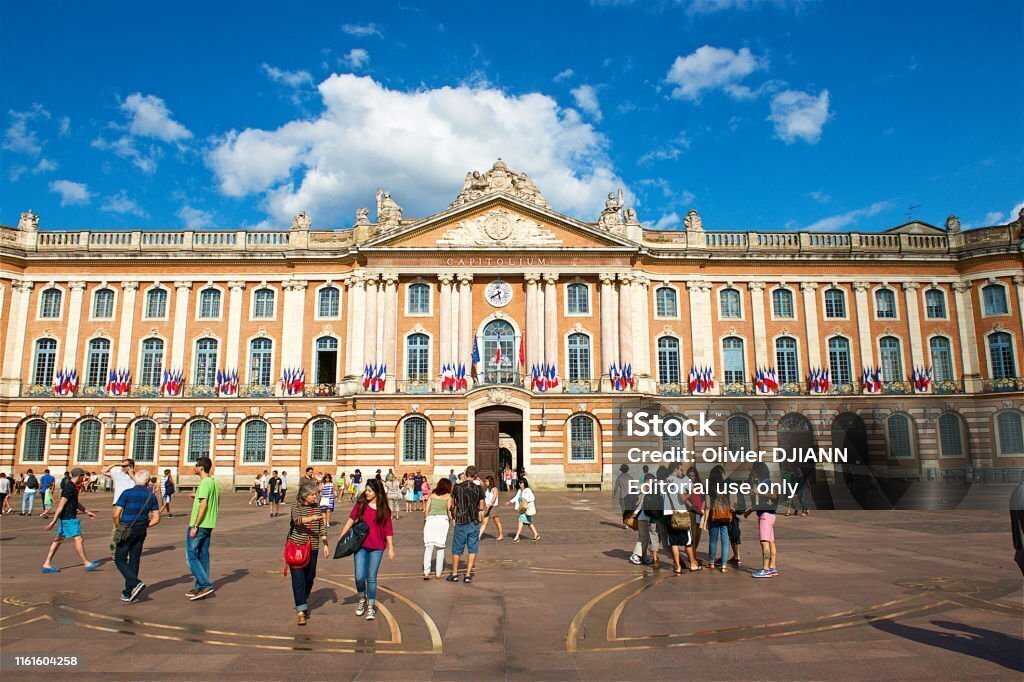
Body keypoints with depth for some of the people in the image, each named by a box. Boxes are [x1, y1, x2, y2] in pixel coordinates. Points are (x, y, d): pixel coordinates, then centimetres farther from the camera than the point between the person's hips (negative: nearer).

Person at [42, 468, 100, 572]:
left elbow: (76, 503, 26)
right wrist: (54, 521, -23)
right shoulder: (69, 488, -19)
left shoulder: (73, 487, 13)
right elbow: (61, 506, -22)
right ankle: (87, 564, 1)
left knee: (59, 539, 12)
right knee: (78, 539, -5)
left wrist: (87, 512, 29)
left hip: (67, 517, 10)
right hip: (68, 518, -10)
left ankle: (47, 564, 15)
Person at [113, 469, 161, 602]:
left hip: (126, 532, -4)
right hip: (141, 533, 4)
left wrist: (118, 527, 6)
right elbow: (156, 518, 1)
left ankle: (136, 583, -14)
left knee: (120, 560, 5)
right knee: (134, 561, 12)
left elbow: (116, 514, -12)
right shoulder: (151, 496, 2)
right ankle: (128, 593, 16)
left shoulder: (127, 493, -9)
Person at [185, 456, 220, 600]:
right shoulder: (214, 482, 12)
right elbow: (216, 503, 19)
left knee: (191, 556, -3)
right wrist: (197, 496, 20)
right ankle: (200, 588, 16)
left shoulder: (204, 483, -16)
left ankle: (206, 585, -7)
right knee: (203, 556, 12)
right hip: (209, 525, 9)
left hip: (199, 525, -9)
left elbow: (203, 505, -23)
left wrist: (195, 526, -21)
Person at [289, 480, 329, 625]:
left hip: (312, 547, 4)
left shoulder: (317, 507, 6)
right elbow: (297, 520, -26)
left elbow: (322, 527, 10)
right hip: (296, 545, -4)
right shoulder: (296, 506, -6)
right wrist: (313, 518, -41)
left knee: (310, 577, 12)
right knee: (298, 578, -8)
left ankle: (304, 603, 35)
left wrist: (325, 544, 5)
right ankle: (301, 611, -8)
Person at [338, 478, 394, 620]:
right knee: (359, 576, -3)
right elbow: (351, 520, 4)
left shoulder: (384, 509, -3)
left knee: (371, 577, 3)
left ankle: (371, 606, 18)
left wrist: (391, 548, 0)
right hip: (360, 545, 1)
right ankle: (362, 599, 26)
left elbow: (388, 530, 0)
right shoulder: (361, 504, 0)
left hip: (376, 547, -1)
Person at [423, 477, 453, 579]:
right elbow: (449, 510, 0)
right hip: (442, 520, -2)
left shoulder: (432, 495, 16)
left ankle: (426, 572, -7)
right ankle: (439, 572, 8)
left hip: (430, 520, 2)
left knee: (428, 547, 1)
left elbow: (426, 510, 9)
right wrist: (450, 518, 14)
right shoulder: (448, 496, 10)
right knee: (440, 547, 8)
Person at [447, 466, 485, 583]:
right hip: (474, 523, 0)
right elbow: (481, 507, 0)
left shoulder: (457, 487, -5)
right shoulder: (478, 488, -4)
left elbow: (453, 505, 1)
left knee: (457, 549, 12)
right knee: (473, 549, 9)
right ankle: (468, 575, 7)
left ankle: (454, 574, 20)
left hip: (461, 522, 0)